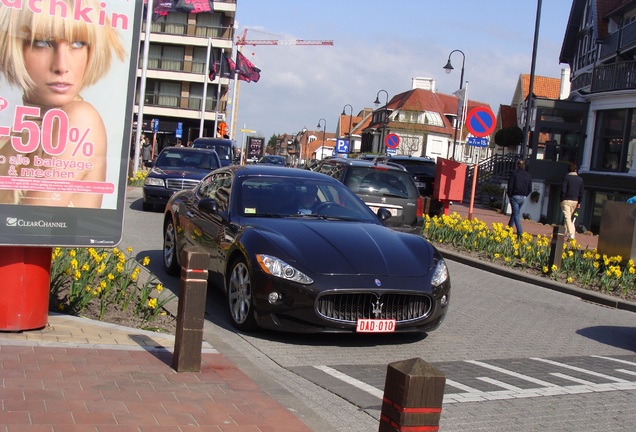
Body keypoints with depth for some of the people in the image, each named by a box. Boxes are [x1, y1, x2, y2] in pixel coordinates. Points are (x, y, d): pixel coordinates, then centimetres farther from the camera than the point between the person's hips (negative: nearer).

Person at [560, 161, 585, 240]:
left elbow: (563, 190, -11)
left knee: (567, 217, -10)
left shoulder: (566, 177, -7)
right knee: (570, 217, 19)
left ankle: (571, 234, -23)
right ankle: (566, 233, 26)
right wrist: (579, 202, 14)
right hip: (575, 201, 5)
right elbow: (581, 192, 9)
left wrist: (561, 200, -4)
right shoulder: (580, 179, 7)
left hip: (566, 200, -5)